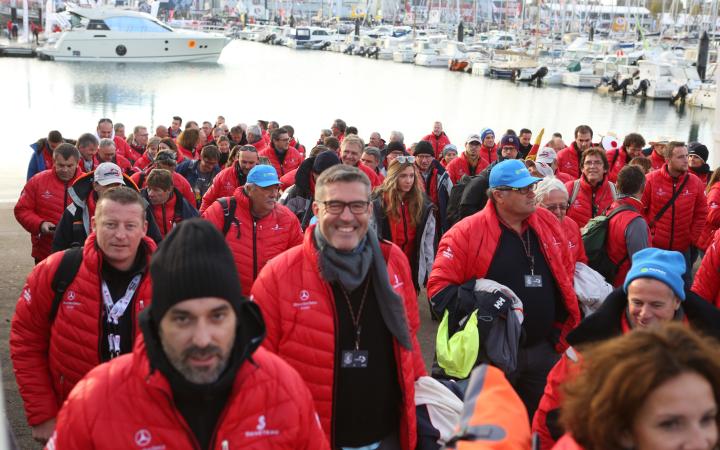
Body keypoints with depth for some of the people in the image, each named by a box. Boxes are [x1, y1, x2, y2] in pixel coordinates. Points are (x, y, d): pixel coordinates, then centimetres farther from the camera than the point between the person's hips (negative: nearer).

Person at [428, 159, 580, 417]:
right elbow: (439, 287, -13)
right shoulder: (467, 232, -13)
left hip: (544, 350, 5)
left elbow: (565, 277, 15)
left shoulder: (548, 223, 4)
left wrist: (562, 331, 13)